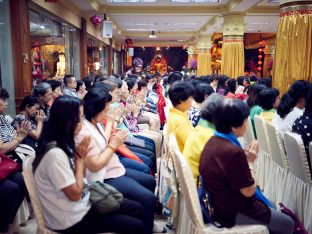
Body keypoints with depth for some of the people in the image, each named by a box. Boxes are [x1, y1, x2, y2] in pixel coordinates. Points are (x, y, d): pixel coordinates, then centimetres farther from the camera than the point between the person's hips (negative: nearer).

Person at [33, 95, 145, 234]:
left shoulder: (62, 144, 2)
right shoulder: (55, 154, -28)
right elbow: (75, 194, -22)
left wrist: (80, 156, -7)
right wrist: (80, 158, -16)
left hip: (81, 204, 9)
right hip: (72, 219, -9)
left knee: (137, 209, 8)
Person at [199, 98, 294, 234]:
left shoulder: (214, 140, -3)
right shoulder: (233, 152, -32)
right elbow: (248, 191, -20)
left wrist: (245, 159, -5)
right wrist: (249, 162, -9)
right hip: (232, 211, -9)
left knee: (270, 205, 28)